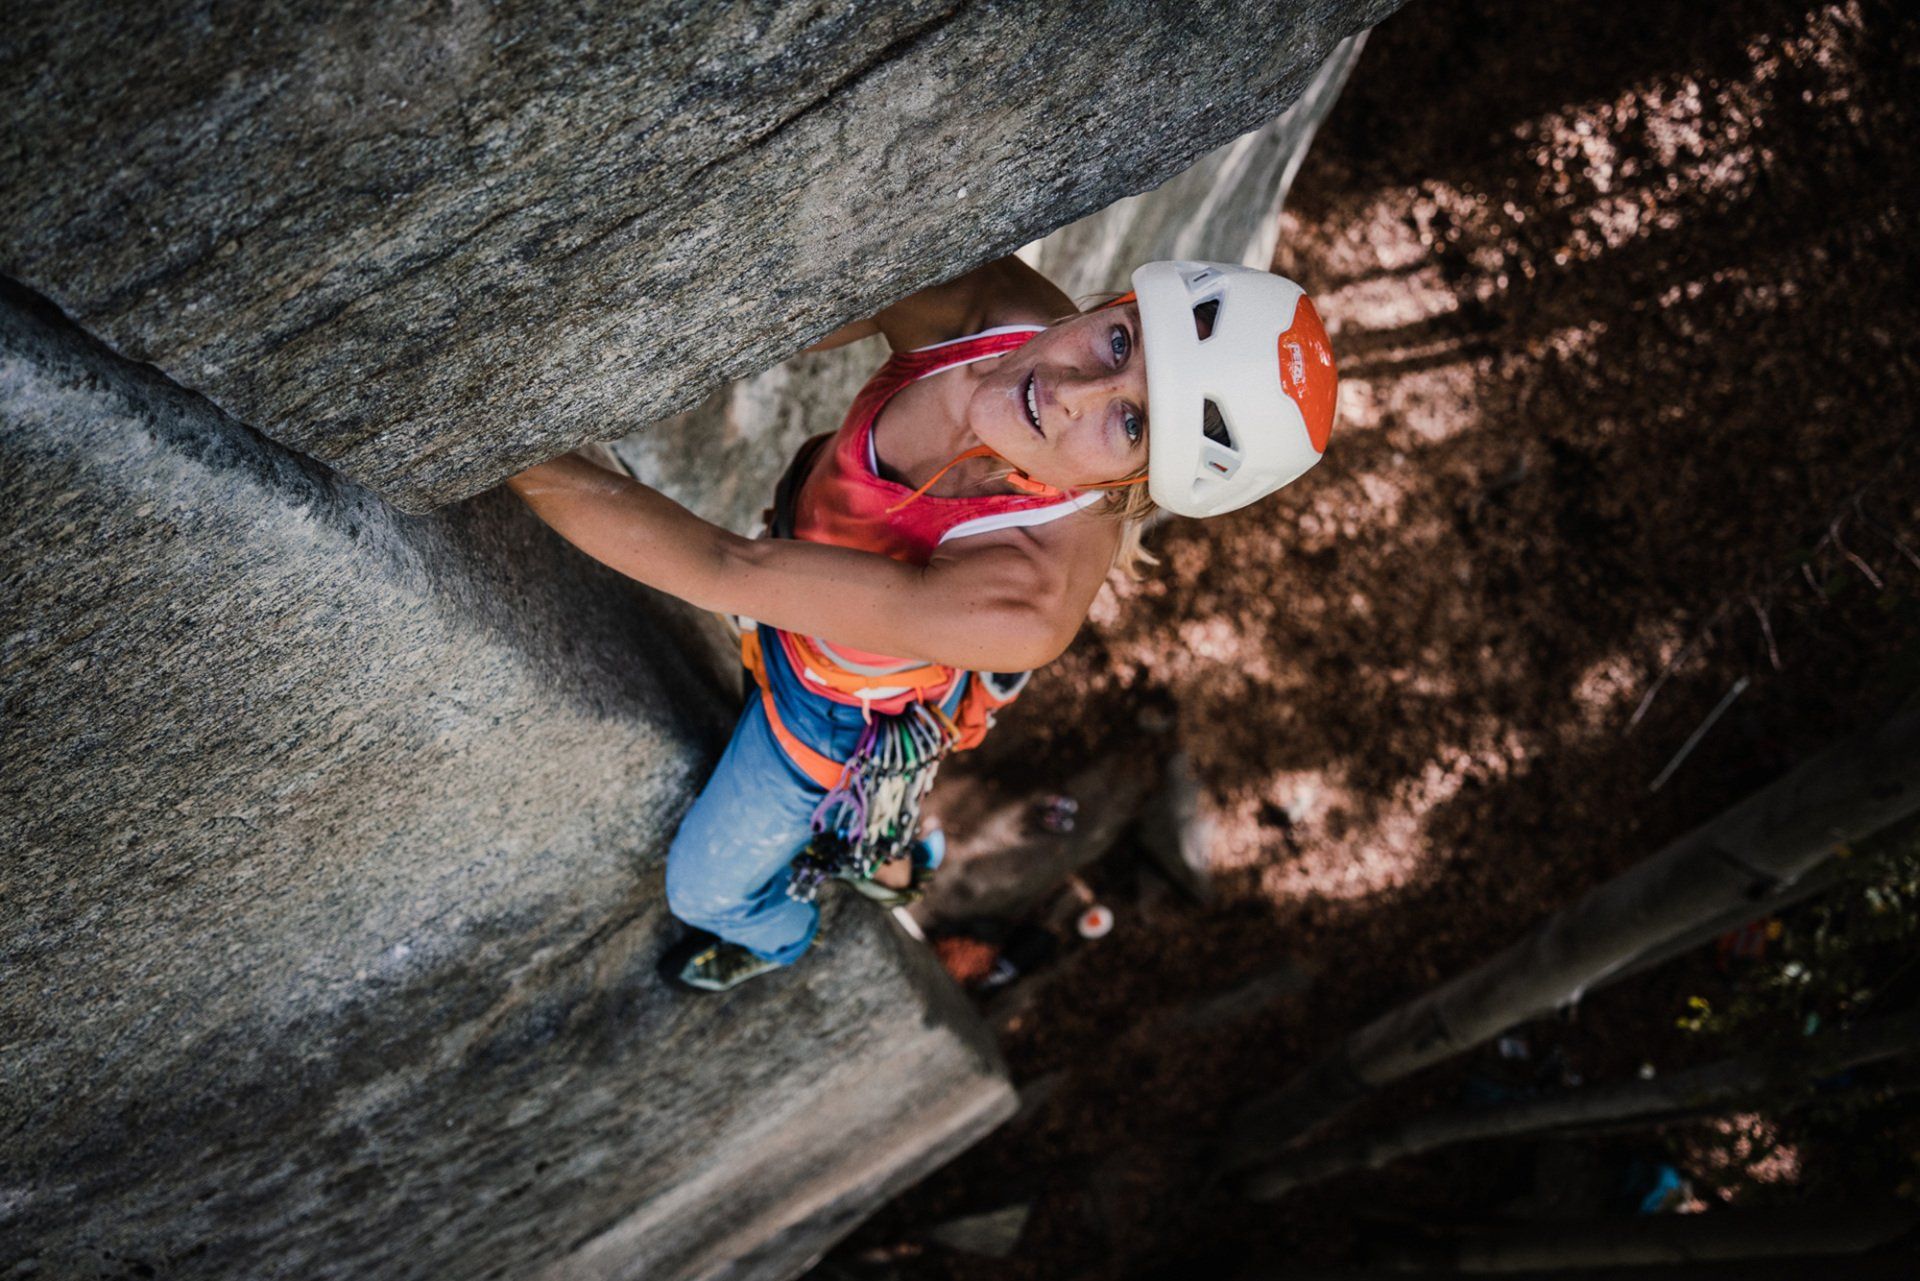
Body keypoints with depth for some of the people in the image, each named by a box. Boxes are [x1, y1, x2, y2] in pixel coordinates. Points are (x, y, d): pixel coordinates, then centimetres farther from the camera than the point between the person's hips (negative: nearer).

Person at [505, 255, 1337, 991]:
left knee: (706, 889, 24)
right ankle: (892, 862, 72)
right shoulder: (1003, 306, -33)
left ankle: (774, 938, 62)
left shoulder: (1025, 605, -48)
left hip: (842, 710, -5)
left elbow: (727, 571, -46)